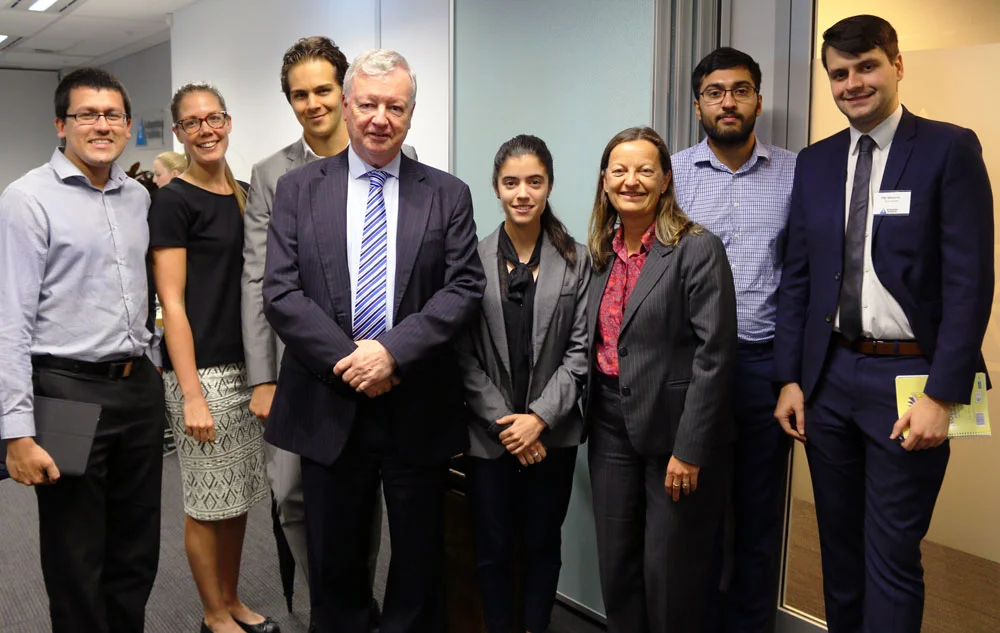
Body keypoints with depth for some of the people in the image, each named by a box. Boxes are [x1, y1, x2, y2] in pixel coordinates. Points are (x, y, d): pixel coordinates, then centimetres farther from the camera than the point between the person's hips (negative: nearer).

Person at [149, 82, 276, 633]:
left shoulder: (245, 195, 11)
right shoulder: (173, 202, -8)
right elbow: (172, 304, -13)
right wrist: (192, 396, -17)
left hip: (248, 365, 7)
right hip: (202, 370, -6)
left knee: (239, 496, 16)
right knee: (207, 503, 5)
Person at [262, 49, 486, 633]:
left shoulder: (448, 195, 3)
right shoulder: (298, 189, 3)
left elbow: (464, 288, -5)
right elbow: (280, 292, -4)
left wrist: (394, 351, -18)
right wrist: (348, 362, -14)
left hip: (419, 411, 0)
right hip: (329, 408, 1)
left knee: (419, 563, 13)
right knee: (335, 563, 14)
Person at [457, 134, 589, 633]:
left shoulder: (575, 261, -1)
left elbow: (579, 351, -3)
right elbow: (464, 355, -5)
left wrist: (540, 418, -12)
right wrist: (504, 422, -11)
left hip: (552, 435, 1)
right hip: (489, 437, 0)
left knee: (543, 546, 14)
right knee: (492, 550, 11)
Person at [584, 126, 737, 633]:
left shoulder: (698, 249, -11)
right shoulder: (601, 254, 9)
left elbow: (714, 354, -15)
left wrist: (689, 449, -17)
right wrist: (587, 421, 10)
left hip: (673, 431, -6)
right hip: (611, 429, 6)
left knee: (669, 574, 5)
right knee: (616, 568, 13)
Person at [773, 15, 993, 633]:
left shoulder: (950, 149, -5)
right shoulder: (815, 162, 10)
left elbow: (970, 280, -10)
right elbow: (798, 276, 10)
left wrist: (942, 395, -15)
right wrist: (791, 377, 5)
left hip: (907, 377, -5)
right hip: (829, 375, 5)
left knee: (892, 557, 0)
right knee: (839, 542, 16)